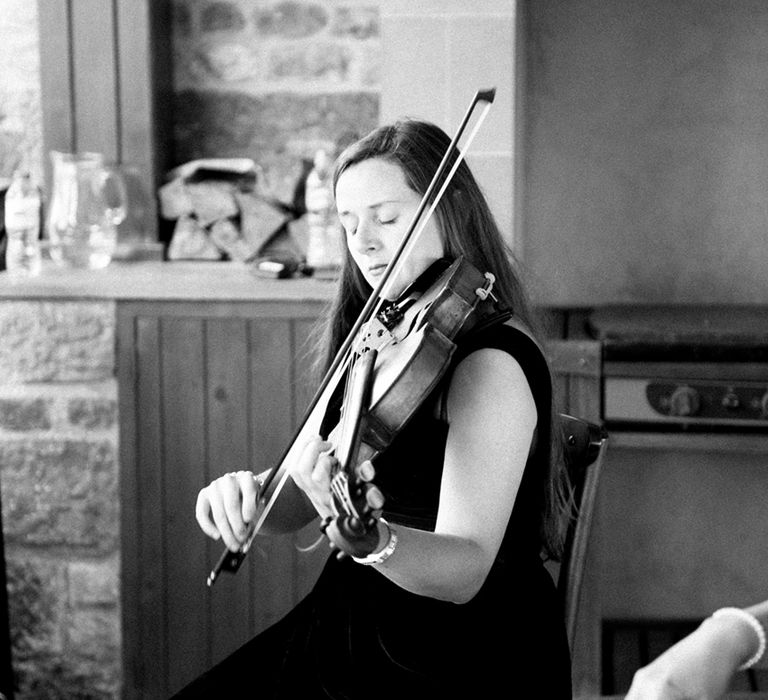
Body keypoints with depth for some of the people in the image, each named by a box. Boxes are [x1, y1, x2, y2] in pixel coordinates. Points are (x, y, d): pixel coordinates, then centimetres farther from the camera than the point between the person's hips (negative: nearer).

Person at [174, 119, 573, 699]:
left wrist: (370, 537, -42)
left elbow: (464, 571, -23)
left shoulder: (492, 362, -16)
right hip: (358, 629, 7)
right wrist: (248, 492, -16)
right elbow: (297, 498, 6)